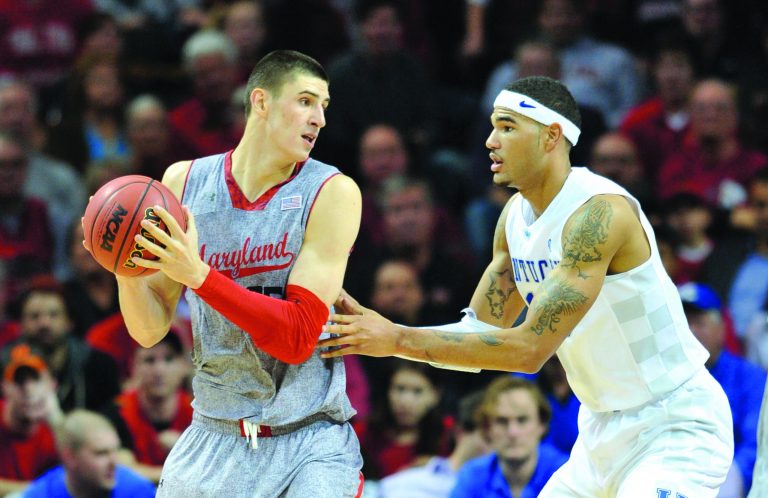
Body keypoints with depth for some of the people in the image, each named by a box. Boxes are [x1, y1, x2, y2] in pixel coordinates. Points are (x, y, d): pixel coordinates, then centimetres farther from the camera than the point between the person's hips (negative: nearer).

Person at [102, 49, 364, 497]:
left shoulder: (332, 193, -7)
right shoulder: (185, 181, 2)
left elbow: (299, 339, -16)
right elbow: (150, 330, 3)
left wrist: (199, 275, -25)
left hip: (310, 445, -3)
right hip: (214, 439, 3)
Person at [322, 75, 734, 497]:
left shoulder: (601, 211, -25)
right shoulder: (515, 217, 4)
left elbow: (530, 348, -28)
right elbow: (480, 332, 6)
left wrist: (399, 340, -26)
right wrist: (381, 331, -11)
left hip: (677, 427, -9)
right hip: (603, 429, 9)